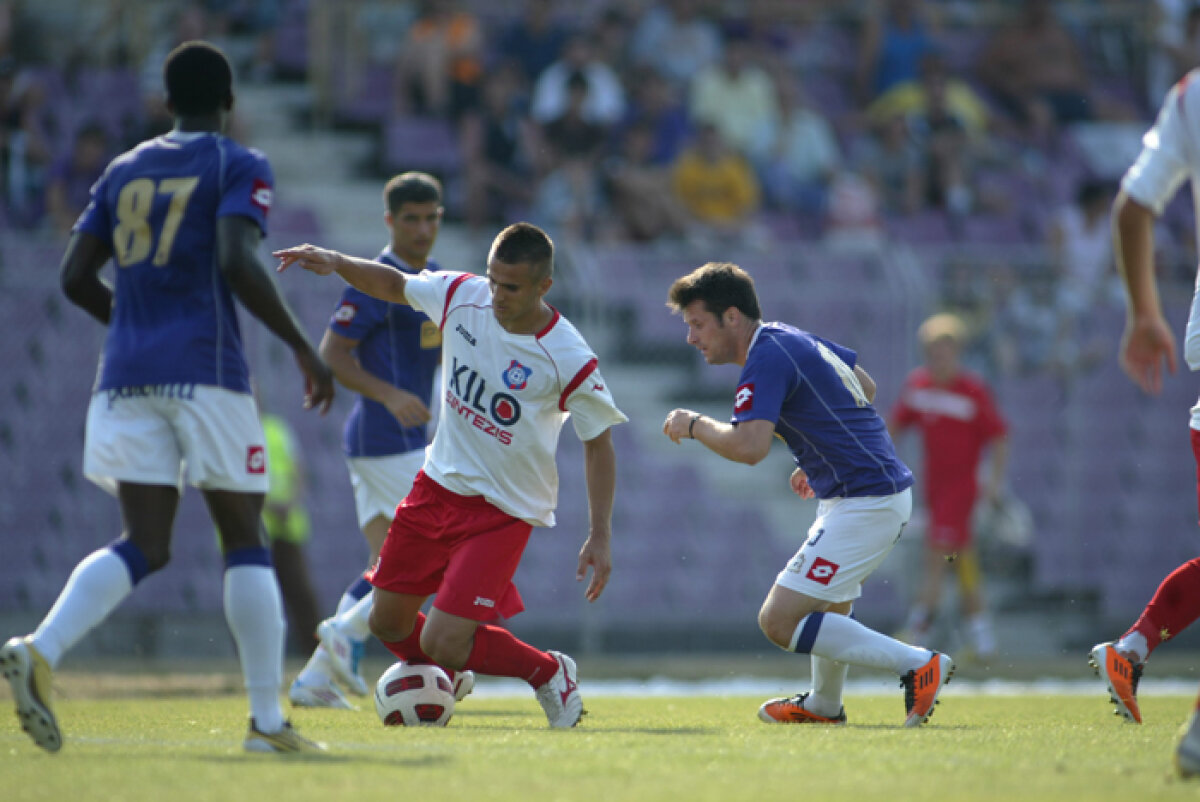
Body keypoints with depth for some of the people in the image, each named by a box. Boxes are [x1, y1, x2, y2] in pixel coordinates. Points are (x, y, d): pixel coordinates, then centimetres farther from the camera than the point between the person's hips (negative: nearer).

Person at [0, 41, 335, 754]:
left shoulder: (124, 172, 17)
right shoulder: (240, 168, 0)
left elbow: (76, 277, 13)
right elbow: (238, 262, -16)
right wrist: (302, 347, -9)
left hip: (127, 375, 5)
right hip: (205, 372, -5)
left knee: (144, 547, 2)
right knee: (246, 542, 5)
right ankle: (267, 719, 3)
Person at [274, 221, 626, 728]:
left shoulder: (568, 360, -21)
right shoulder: (462, 296, -9)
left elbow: (598, 442, -9)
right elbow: (392, 284, 10)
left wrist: (600, 535, -11)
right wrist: (336, 263, -8)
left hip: (505, 510, -5)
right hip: (438, 484, 6)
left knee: (443, 644, -14)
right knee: (388, 624, 9)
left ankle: (549, 673, 12)